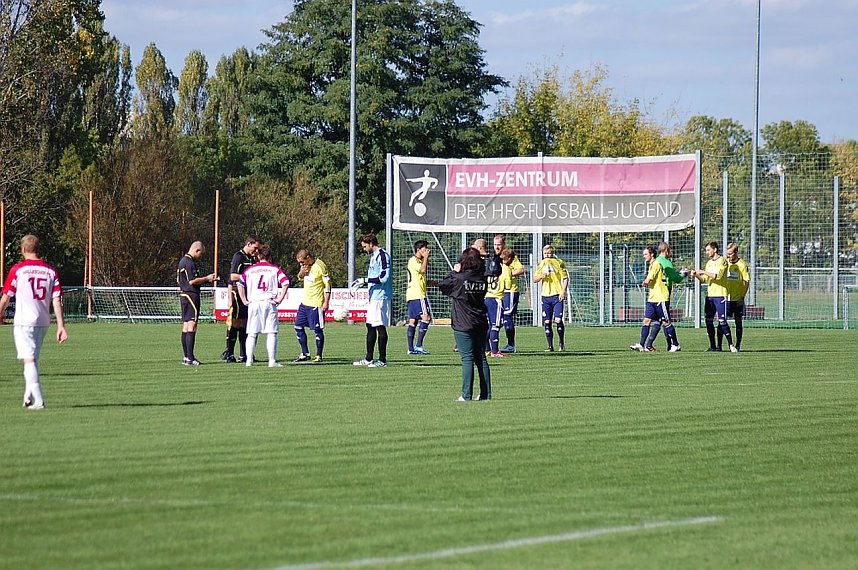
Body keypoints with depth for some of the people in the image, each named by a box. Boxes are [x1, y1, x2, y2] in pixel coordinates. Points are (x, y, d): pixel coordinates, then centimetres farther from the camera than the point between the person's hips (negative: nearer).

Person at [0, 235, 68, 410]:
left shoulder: (17, 269, -5)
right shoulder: (50, 271, 4)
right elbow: (57, 300, 0)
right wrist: (61, 326, -1)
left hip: (23, 321, -4)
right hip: (43, 322, 4)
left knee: (29, 360, -5)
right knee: (33, 359, 19)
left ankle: (38, 401, -13)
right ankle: (29, 397, 24)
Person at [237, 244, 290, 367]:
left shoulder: (249, 270, 11)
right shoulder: (275, 269, 4)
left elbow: (240, 284, 4)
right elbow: (286, 283, -7)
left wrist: (244, 300, 6)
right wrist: (280, 298, -2)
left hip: (253, 303, 2)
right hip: (269, 302, -2)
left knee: (252, 334, 8)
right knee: (271, 333, 0)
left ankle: (249, 360, 4)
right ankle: (272, 361, -6)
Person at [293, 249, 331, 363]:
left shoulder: (320, 267, -15)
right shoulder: (306, 266, 7)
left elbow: (327, 285, -13)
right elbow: (300, 277, 23)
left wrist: (326, 302, -17)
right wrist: (302, 272, -1)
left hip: (316, 304, -9)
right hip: (305, 302, 9)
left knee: (317, 330, -3)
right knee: (298, 326, 8)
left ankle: (318, 355, 6)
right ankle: (305, 354, 15)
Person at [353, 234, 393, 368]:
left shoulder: (382, 255, -13)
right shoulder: (373, 256, 18)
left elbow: (384, 277, -21)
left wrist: (366, 280, -18)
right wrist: (364, 282, 17)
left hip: (381, 297, -10)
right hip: (373, 297, 10)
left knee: (380, 327, -8)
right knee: (370, 326, 12)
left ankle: (382, 360, -6)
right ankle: (369, 359, 18)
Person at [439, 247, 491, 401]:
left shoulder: (459, 279, -14)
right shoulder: (483, 279, 0)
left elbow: (442, 285, 0)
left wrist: (454, 271, 12)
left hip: (463, 325, -5)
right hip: (481, 323, 5)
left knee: (467, 359, -6)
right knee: (481, 357, 11)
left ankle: (466, 395, -8)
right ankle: (486, 393, 11)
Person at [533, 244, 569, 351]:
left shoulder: (559, 263, 2)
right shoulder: (541, 264, 13)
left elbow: (565, 278, 2)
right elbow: (534, 279, 13)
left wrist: (563, 291, -10)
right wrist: (541, 276, -8)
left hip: (557, 295, -4)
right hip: (545, 295, 4)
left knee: (558, 320, -12)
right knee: (547, 322, 1)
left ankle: (562, 344, 4)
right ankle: (550, 346, 7)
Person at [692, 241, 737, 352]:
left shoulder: (722, 261, -5)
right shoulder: (709, 263, 18)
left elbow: (718, 275, -17)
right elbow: (704, 279, 19)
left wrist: (704, 272, -14)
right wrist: (696, 275, 1)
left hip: (720, 295, -7)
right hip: (710, 295, 7)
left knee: (722, 320, -11)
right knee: (709, 320, 3)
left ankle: (731, 345, -5)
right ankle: (713, 346, 8)